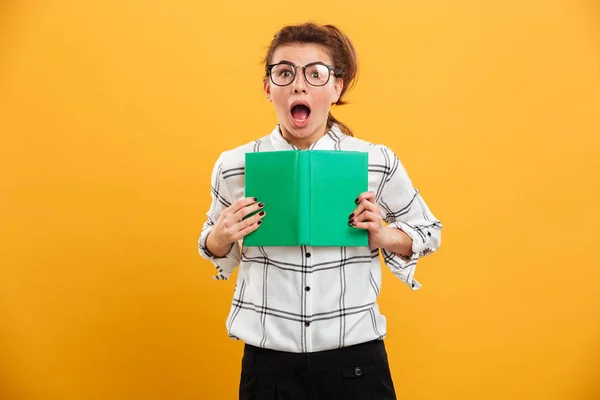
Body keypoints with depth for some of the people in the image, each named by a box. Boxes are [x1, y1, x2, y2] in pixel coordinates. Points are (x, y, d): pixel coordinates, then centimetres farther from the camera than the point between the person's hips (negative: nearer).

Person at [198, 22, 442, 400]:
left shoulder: (379, 162, -8)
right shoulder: (234, 166, -5)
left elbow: (429, 232, 8)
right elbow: (213, 246, 13)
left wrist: (383, 236, -12)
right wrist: (221, 236, -10)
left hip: (356, 357, 0)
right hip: (268, 360, 1)